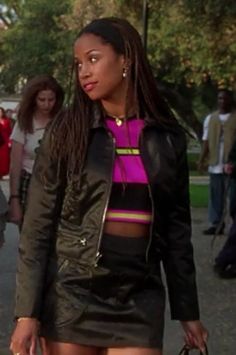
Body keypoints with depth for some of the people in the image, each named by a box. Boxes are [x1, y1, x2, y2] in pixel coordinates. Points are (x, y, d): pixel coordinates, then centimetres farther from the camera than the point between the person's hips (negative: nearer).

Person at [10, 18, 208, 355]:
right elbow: (38, 226, -4)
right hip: (71, 294, -1)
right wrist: (27, 313, -11)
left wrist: (188, 311, 10)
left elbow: (176, 226, 10)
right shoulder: (66, 132, -2)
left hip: (138, 299, 2)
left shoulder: (167, 137, 4)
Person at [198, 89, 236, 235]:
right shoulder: (210, 118, 15)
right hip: (215, 165, 5)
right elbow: (206, 141, 14)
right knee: (216, 196, 7)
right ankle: (216, 224, 12)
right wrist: (202, 160, 2)